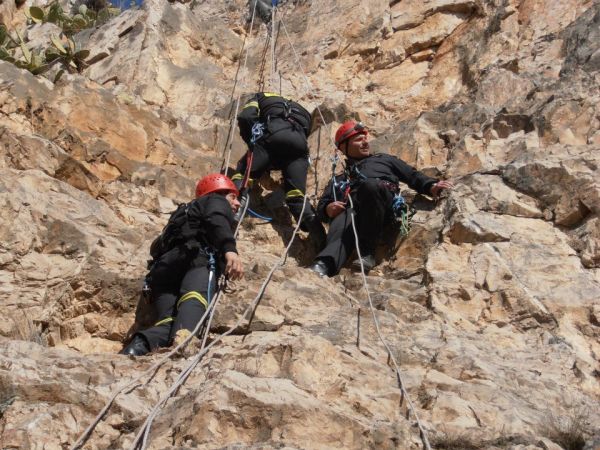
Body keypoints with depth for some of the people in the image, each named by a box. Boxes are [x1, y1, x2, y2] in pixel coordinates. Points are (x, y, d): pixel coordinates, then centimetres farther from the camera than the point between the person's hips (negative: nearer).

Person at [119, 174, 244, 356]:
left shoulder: (186, 212, 47)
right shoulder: (217, 201, 24)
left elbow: (156, 247, 41)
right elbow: (216, 219, -2)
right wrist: (229, 249, -21)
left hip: (164, 266, 7)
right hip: (195, 257, -7)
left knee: (168, 325, -15)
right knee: (195, 297, -34)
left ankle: (138, 346, -47)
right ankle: (181, 342, -66)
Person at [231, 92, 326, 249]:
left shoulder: (259, 98, 31)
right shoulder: (297, 108, 46)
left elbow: (245, 118, 10)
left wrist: (252, 143, 23)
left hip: (275, 133, -4)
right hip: (300, 141, 4)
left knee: (243, 172, 11)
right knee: (297, 195, 0)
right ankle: (323, 245, -19)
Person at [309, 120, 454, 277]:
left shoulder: (383, 160, 39)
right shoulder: (338, 181, 39)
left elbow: (413, 176, 26)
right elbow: (321, 206, 27)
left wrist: (431, 186, 4)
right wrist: (328, 209, 1)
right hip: (348, 209, 1)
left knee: (370, 185, -38)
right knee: (340, 230, -37)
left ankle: (367, 252, -38)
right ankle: (324, 265, -68)